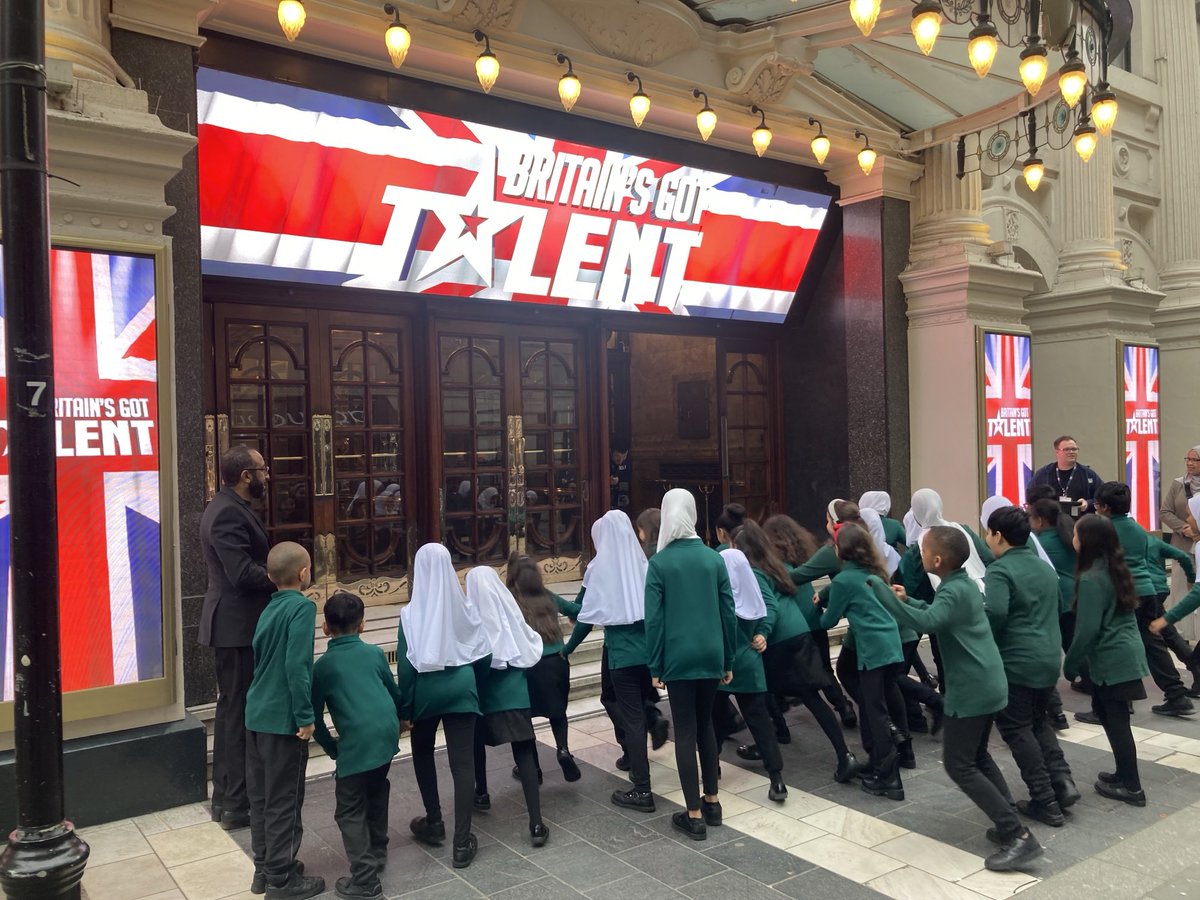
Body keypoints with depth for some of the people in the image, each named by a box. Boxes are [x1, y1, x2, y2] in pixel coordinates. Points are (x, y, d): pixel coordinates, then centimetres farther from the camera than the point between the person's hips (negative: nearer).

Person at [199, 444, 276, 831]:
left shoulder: (228, 508, 14)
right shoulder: (229, 513, -20)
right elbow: (243, 573, -26)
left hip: (233, 623, 11)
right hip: (237, 625, -11)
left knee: (232, 709, 17)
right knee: (240, 712, -3)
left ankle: (225, 797, 28)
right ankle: (236, 805, 7)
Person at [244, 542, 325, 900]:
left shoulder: (270, 609, 9)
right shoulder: (302, 606, -15)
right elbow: (296, 665, -23)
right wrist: (305, 716, -17)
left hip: (257, 714, 8)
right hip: (283, 719, -8)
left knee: (261, 796, 17)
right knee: (284, 801, 4)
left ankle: (264, 869, 30)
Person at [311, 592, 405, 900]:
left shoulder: (322, 665, 6)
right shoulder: (374, 652, 15)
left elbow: (315, 716, 8)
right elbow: (394, 692, 22)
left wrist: (331, 747, 23)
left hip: (357, 740, -5)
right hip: (388, 731, 5)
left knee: (350, 809, 5)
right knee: (376, 788, 28)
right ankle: (378, 850, 41)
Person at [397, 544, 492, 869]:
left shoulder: (411, 613, -10)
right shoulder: (466, 608, -3)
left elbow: (405, 665, -8)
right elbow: (485, 654, 2)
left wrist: (404, 708, 1)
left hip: (426, 690, -1)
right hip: (461, 688, 1)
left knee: (423, 753, 24)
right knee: (463, 762, 2)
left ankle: (434, 823, 32)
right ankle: (462, 843, 3)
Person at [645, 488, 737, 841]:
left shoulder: (660, 562, -8)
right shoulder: (714, 558, 1)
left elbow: (654, 618, -8)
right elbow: (729, 612, 3)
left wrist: (654, 666, -1)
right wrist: (728, 660, 12)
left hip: (678, 657, -3)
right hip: (711, 655, 4)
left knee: (685, 732, 3)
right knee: (706, 725, 18)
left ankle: (694, 815, 7)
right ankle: (712, 802, 26)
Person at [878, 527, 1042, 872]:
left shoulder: (953, 591, -21)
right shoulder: (964, 583, 9)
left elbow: (926, 622, -40)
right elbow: (938, 614, 26)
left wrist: (879, 588, -38)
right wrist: (907, 600, 14)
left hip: (971, 689, -10)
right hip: (988, 684, 10)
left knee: (958, 764, -3)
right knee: (977, 756, 22)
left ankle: (1019, 836, -4)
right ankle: (1010, 823, 24)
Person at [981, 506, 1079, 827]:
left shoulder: (1000, 569, -14)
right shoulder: (1045, 567, 13)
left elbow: (995, 612, -28)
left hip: (1017, 661, -8)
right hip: (1049, 657, 8)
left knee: (1016, 728, 3)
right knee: (1038, 720, 24)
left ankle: (1045, 802, 5)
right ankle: (1063, 780, 10)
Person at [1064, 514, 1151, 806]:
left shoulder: (1091, 579, -20)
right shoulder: (1116, 569, 8)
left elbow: (1088, 629, -20)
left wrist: (1070, 664, -8)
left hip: (1112, 659, -9)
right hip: (1126, 653, 9)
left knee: (1116, 720, 1)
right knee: (1109, 714, 19)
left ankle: (1131, 787, 11)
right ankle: (1125, 774, 28)